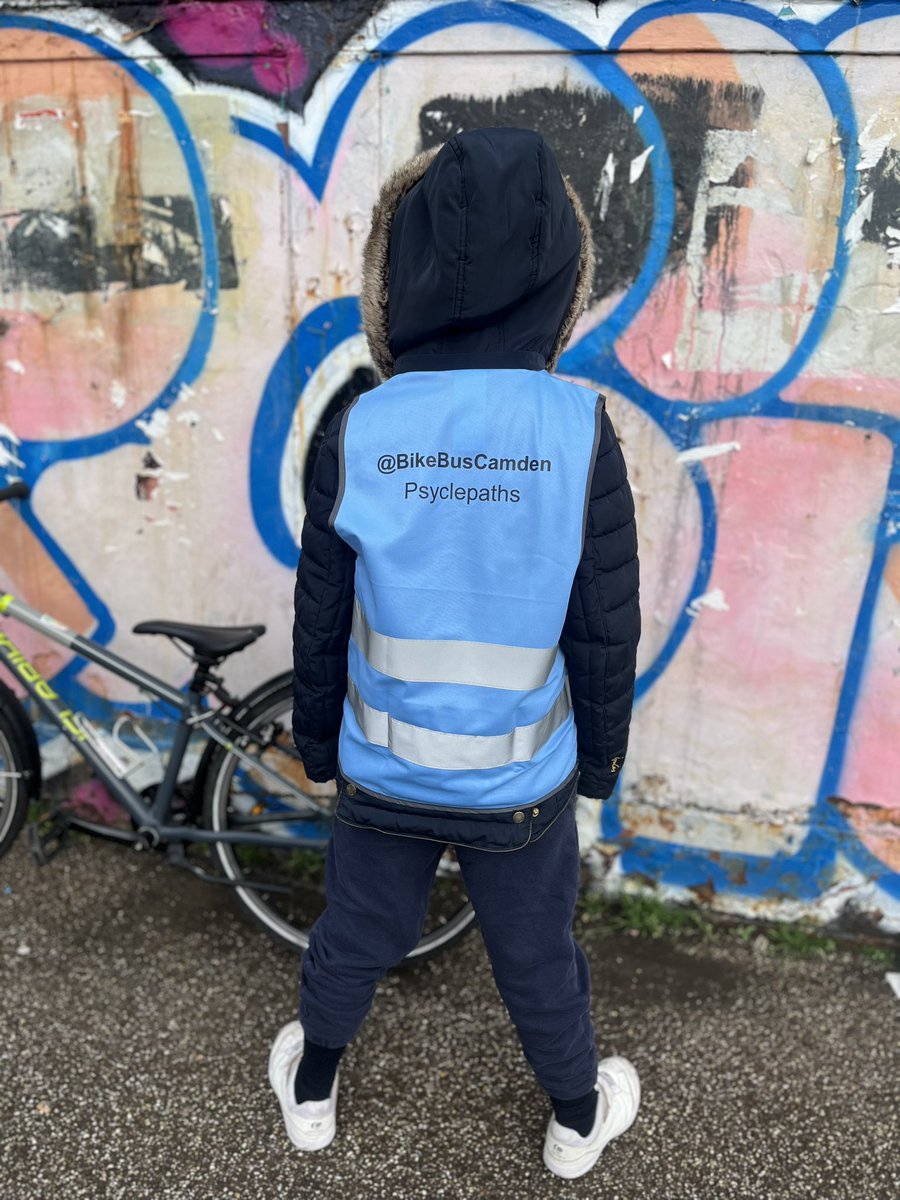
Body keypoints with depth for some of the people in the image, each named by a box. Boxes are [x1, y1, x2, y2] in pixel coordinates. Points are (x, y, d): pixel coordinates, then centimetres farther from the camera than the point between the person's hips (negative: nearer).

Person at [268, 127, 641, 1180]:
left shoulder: (359, 432, -14)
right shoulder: (581, 433, -16)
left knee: (353, 938, 24)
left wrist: (317, 737, 12)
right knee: (537, 959, 22)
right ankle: (577, 1119, 50)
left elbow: (320, 617, -5)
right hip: (523, 781, 0)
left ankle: (311, 1091, 52)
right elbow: (604, 628, -9)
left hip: (382, 772, 1)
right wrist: (599, 752, 8)